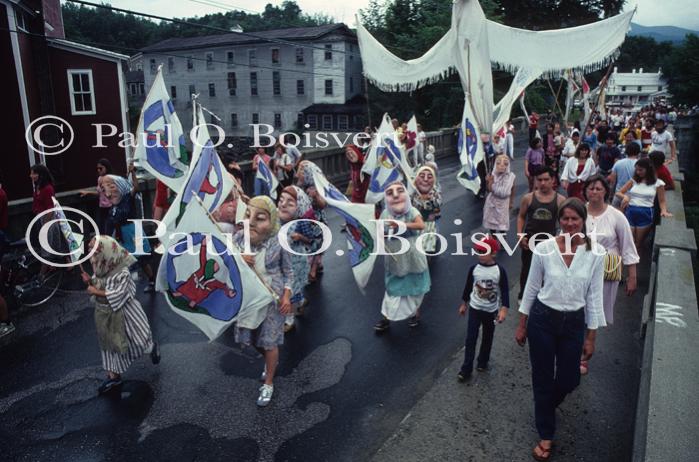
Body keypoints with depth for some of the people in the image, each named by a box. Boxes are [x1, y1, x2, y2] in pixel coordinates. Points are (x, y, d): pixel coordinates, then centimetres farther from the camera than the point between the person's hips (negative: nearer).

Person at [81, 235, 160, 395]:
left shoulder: (122, 272, -26)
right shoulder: (100, 268, -5)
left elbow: (119, 294, -27)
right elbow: (97, 284, 8)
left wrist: (96, 292, -25)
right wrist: (90, 281, -13)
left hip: (123, 312, -6)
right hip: (104, 312, 7)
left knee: (136, 339, 10)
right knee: (109, 343, 15)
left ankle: (152, 347, 45)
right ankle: (113, 376, 28)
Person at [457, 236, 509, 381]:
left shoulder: (500, 271, -14)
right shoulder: (474, 268, -8)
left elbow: (505, 291, -11)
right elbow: (468, 287, 4)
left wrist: (503, 309, -19)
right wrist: (463, 304, 12)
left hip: (491, 311, 0)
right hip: (475, 308, 1)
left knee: (487, 338, 16)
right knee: (470, 338, -1)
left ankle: (482, 362, 36)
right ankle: (466, 369, 5)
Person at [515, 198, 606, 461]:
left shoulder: (596, 253, -10)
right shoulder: (544, 248, -12)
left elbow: (594, 297, -2)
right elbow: (531, 289, -2)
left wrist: (590, 337, 2)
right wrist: (522, 326, 3)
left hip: (573, 323, 1)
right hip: (542, 319, -1)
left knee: (569, 380, 14)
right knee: (542, 379, 9)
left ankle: (545, 406, 51)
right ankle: (546, 435, 31)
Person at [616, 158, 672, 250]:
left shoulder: (658, 183, 2)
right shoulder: (633, 180, 8)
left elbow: (661, 201, 6)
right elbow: (618, 193, 6)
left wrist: (664, 211, -14)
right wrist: (624, 196, -17)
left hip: (645, 213, -1)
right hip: (630, 212, 1)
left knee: (638, 244, 8)